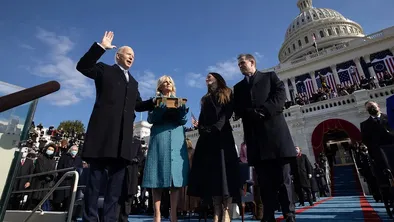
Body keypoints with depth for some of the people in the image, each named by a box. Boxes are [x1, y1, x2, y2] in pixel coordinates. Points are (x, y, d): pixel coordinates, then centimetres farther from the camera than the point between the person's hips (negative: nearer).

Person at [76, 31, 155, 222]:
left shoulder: (133, 82, 26)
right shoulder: (104, 70, 12)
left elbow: (138, 105, 21)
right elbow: (82, 66, -4)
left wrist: (155, 102, 7)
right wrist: (101, 47, -8)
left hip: (123, 134, 5)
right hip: (103, 129, -5)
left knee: (117, 179, 4)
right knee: (96, 175, -1)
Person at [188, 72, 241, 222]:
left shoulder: (227, 94, 14)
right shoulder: (205, 99, 26)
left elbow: (227, 113, -3)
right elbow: (202, 118, 15)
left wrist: (216, 127, -17)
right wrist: (199, 127, -7)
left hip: (222, 135, -4)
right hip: (207, 137, 4)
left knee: (224, 168, -9)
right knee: (211, 170, -3)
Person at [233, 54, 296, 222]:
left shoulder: (270, 76, 16)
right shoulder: (238, 87, 23)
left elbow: (280, 95, 0)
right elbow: (237, 109, 9)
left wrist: (264, 111, -14)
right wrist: (251, 113, -11)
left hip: (274, 128, -2)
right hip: (254, 134, 2)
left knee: (283, 177, -1)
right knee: (264, 179, 2)